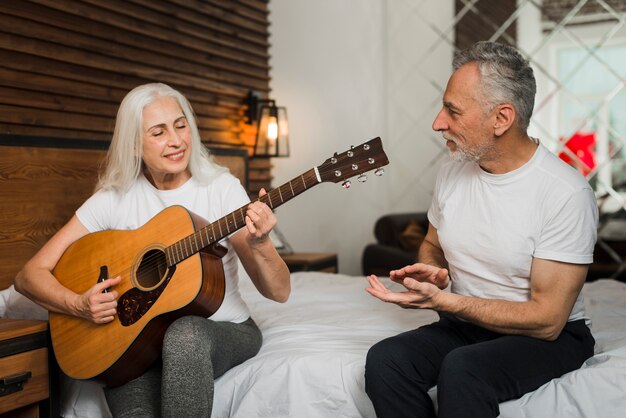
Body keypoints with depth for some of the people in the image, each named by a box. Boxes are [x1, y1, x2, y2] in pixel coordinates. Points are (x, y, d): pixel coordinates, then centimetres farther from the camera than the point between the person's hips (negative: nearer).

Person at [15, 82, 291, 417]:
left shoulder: (221, 188, -8)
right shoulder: (115, 199, -4)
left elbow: (279, 292, -12)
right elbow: (29, 276, -2)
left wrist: (258, 245, -32)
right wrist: (80, 305, -21)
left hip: (225, 330, 1)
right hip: (144, 338, 0)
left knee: (186, 334, -35)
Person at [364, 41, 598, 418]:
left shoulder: (567, 193, -18)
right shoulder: (452, 173, 1)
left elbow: (547, 320, -19)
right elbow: (432, 245, 19)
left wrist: (441, 301, -24)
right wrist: (434, 272, -6)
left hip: (547, 336, -5)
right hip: (465, 325, 6)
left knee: (461, 369, -35)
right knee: (384, 360, -23)